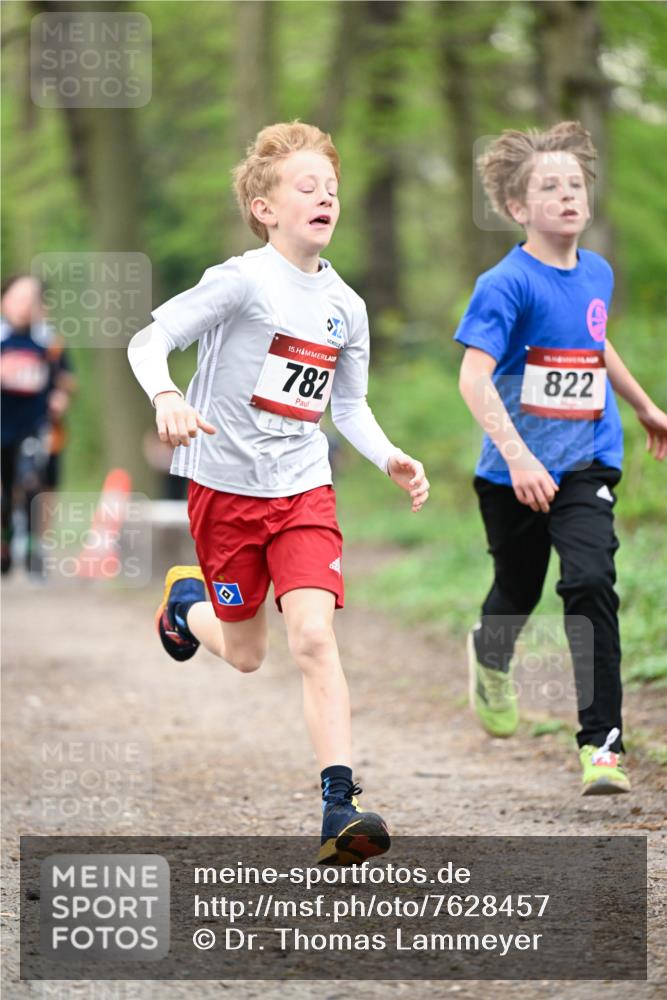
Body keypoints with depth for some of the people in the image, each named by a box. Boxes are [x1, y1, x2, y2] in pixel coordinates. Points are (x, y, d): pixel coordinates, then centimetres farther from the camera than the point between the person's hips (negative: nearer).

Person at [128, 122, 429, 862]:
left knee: (314, 637, -15)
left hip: (304, 489, 3)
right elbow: (148, 340, -16)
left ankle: (338, 806, -19)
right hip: (225, 486, -3)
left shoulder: (344, 306, 5)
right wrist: (166, 397, -36)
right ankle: (187, 602, 46)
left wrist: (389, 459, 1)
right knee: (245, 655, 10)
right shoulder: (243, 281, -13)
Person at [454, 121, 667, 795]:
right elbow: (474, 376, -25)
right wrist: (517, 456, -35)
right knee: (519, 589, 14)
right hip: (514, 471, -3)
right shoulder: (507, 284, -15)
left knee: (590, 582, -16)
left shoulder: (597, 273, 5)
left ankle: (601, 742, -13)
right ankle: (490, 656, 51)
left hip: (586, 464, 3)